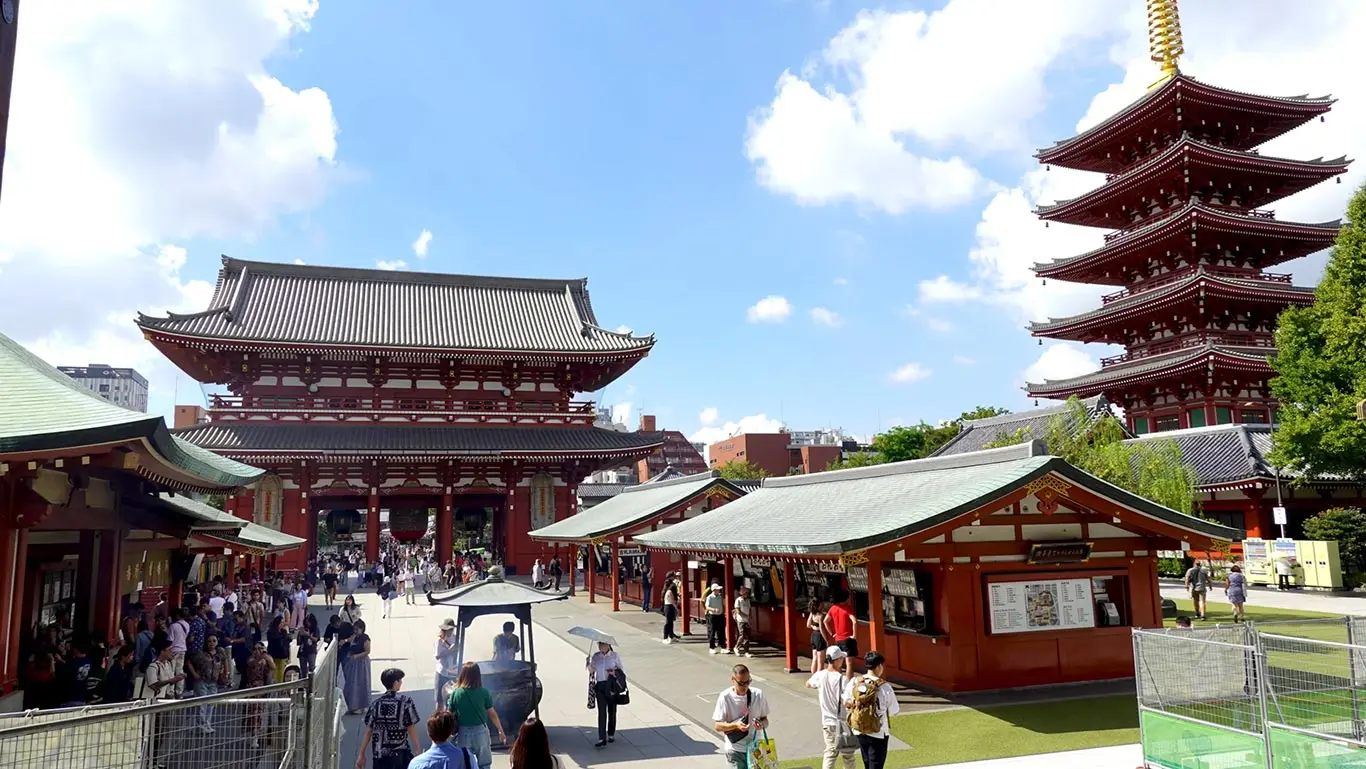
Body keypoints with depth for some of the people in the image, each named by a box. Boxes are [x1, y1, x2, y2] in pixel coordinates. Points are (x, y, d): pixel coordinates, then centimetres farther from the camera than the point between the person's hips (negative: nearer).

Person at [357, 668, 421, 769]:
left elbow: (368, 731, 2)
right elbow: (411, 728, -7)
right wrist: (418, 748, 3)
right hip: (400, 754, -3)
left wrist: (361, 754, 9)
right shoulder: (406, 701, -8)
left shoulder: (376, 703, 1)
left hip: (379, 754, 3)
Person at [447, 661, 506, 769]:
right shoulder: (483, 692, -10)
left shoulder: (456, 693, -8)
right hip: (480, 731, -1)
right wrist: (501, 731, 9)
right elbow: (492, 714, -3)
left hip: (463, 733, 1)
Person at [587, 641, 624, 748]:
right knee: (601, 712, -6)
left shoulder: (615, 656, -2)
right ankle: (602, 739, -7)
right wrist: (589, 663, -7)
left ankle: (611, 734, 28)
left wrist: (615, 672, -17)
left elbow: (622, 670, 3)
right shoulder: (596, 656, 4)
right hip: (600, 686, 1)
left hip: (612, 686, -1)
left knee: (612, 711, 11)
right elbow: (592, 670, 12)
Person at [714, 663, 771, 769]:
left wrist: (762, 724, -19)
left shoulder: (758, 694, -6)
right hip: (735, 750, -3)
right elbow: (718, 726, -9)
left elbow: (765, 719, 4)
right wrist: (736, 725, -26)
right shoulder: (725, 697, -13)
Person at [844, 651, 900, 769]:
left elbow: (846, 703, 1)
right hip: (878, 733, -5)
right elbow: (894, 711, -10)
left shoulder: (854, 682, -8)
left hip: (859, 731, 5)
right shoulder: (884, 686, -20)